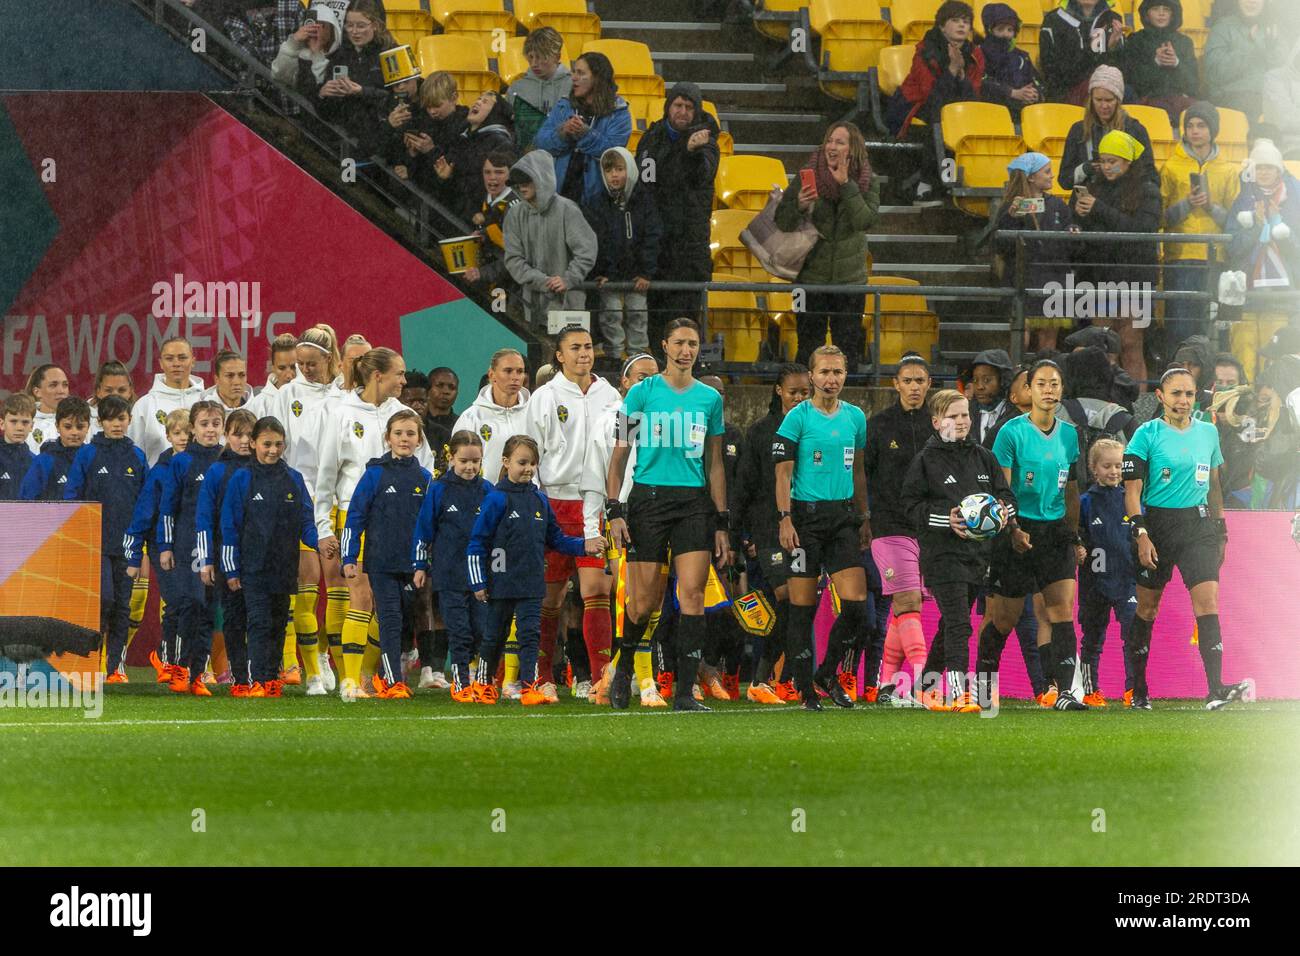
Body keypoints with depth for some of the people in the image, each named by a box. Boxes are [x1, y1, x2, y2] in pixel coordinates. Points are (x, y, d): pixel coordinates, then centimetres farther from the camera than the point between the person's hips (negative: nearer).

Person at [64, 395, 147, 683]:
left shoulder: (137, 457, 9)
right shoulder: (87, 455, 1)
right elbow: (71, 495, 0)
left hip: (126, 541, 3)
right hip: (96, 541, -3)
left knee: (123, 604, 3)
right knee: (104, 596, -16)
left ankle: (115, 664, 9)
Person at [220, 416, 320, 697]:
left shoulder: (293, 479, 8)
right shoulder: (241, 479, -1)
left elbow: (305, 522, 8)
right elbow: (230, 526, -1)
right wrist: (231, 569, -5)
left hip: (284, 566, 4)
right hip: (253, 567, -4)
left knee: (278, 624, 9)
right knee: (260, 623, -10)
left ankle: (273, 677, 16)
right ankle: (259, 681, -14)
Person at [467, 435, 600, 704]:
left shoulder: (540, 500, 7)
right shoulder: (497, 499, -9)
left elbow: (555, 539, 18)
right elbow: (477, 542, -8)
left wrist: (583, 547, 3)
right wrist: (478, 582, -11)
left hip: (532, 584, 3)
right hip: (502, 582, -3)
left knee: (530, 635, -5)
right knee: (495, 636, 10)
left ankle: (530, 689, -9)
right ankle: (484, 685, 27)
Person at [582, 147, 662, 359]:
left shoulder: (643, 201, 0)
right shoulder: (596, 204, -2)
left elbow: (651, 238, -2)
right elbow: (594, 242, -6)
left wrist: (645, 272, -8)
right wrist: (600, 273, -13)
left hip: (635, 272, 1)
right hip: (608, 274, -1)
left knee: (637, 315, 6)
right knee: (611, 315, 0)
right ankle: (614, 357, 7)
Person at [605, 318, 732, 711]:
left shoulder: (709, 398, 12)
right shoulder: (641, 393, 3)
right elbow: (619, 455, 3)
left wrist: (722, 523, 11)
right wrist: (614, 511, -7)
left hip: (694, 501, 2)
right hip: (648, 498, -2)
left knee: (693, 593, -10)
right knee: (644, 601, -3)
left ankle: (685, 692, -9)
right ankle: (624, 667, 26)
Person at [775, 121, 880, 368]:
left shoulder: (868, 183, -1)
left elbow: (866, 220, -17)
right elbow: (782, 223, -3)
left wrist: (846, 184, -19)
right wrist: (799, 206, -23)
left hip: (850, 281, 1)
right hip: (811, 278, -1)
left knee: (848, 348, 7)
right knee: (809, 348, 1)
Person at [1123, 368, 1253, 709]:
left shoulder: (1208, 432, 11)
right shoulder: (1147, 434, -3)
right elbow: (1132, 490, -6)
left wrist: (1221, 532, 19)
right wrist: (1141, 535, -15)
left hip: (1198, 525, 3)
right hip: (1158, 524, -3)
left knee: (1208, 599, -13)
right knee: (1147, 608, 6)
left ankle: (1215, 689, -23)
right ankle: (1138, 689, 21)